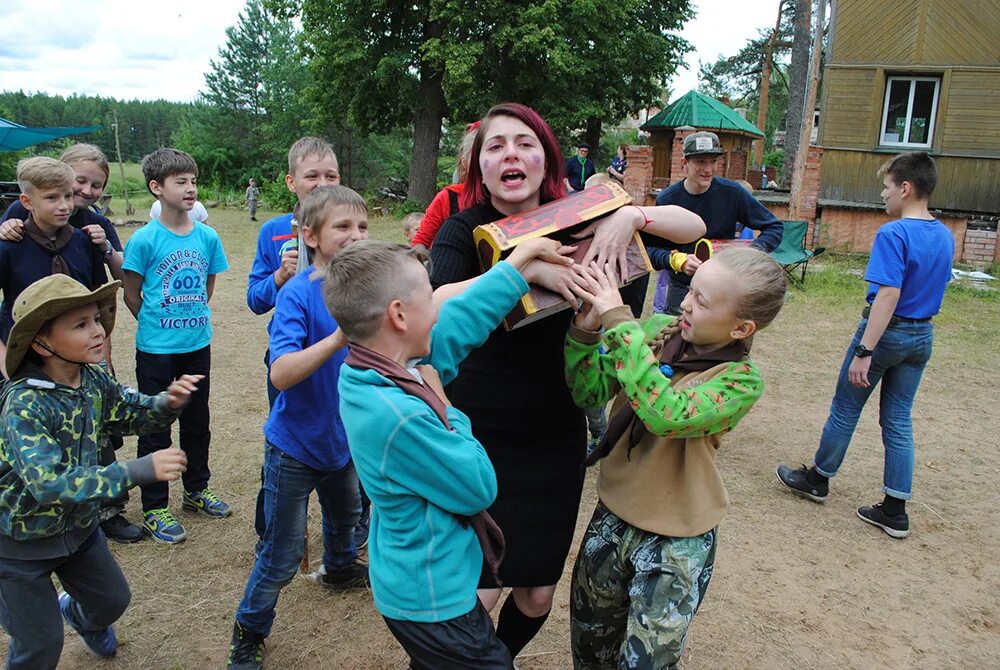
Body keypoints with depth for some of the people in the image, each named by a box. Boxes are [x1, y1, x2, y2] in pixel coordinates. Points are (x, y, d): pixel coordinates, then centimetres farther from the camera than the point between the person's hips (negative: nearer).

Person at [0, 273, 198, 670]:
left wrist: (168, 403, -18)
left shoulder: (93, 379, -12)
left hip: (79, 525, 6)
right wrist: (139, 471, -48)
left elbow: (135, 413, 5)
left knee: (113, 600, 23)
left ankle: (76, 612, 57)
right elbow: (49, 484, -41)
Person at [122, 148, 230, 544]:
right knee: (156, 427, 7)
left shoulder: (207, 237, -1)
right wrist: (158, 324, 1)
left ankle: (196, 490, 36)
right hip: (156, 349, -4)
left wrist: (193, 317, 9)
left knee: (197, 422, 17)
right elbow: (131, 294, -4)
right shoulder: (144, 239, -13)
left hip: (197, 344, 4)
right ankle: (154, 509, 20)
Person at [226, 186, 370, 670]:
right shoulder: (297, 295, -23)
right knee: (282, 557, 6)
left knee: (345, 514, 30)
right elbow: (282, 373, -36)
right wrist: (339, 337, -46)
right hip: (295, 446, -6)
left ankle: (340, 567, 61)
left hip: (342, 436, 6)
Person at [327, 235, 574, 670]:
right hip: (434, 602, -8)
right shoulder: (398, 417, -35)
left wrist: (519, 263, 6)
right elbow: (480, 489, -22)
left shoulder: (364, 371, -8)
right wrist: (443, 406, -14)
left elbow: (460, 319, 1)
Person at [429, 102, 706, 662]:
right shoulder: (463, 231, -7)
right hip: (479, 436, -3)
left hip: (556, 438, 3)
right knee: (478, 591, -4)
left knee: (538, 595, 12)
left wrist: (633, 214, -18)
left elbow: (694, 226, 0)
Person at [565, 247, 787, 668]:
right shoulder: (658, 330, -6)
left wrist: (619, 322, -35)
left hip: (676, 542, -5)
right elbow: (588, 393, -5)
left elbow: (666, 415, -37)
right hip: (612, 516, 5)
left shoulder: (741, 381, -19)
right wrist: (586, 330, -21)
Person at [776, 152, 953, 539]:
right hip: (922, 336, 7)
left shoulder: (893, 234, -20)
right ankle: (895, 510, 14)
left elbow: (889, 294, -27)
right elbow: (934, 286, 14)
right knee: (898, 420, 11)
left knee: (845, 409, 10)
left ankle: (818, 478, 28)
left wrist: (864, 352, -27)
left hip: (887, 332, -7)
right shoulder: (945, 236, 6)